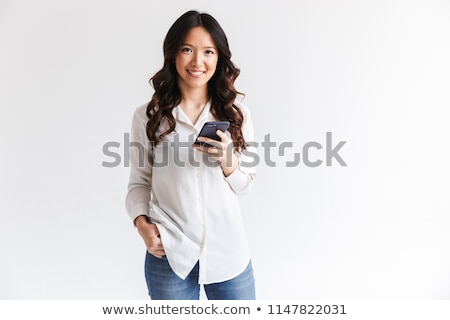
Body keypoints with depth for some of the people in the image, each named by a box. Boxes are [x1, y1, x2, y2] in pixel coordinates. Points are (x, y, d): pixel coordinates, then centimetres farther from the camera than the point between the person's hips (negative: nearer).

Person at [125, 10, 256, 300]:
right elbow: (140, 182, 4)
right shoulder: (148, 116, -2)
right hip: (169, 253, -1)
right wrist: (142, 222, -12)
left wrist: (227, 160, -14)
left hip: (228, 251, 2)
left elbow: (246, 185, 5)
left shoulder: (236, 113, 2)